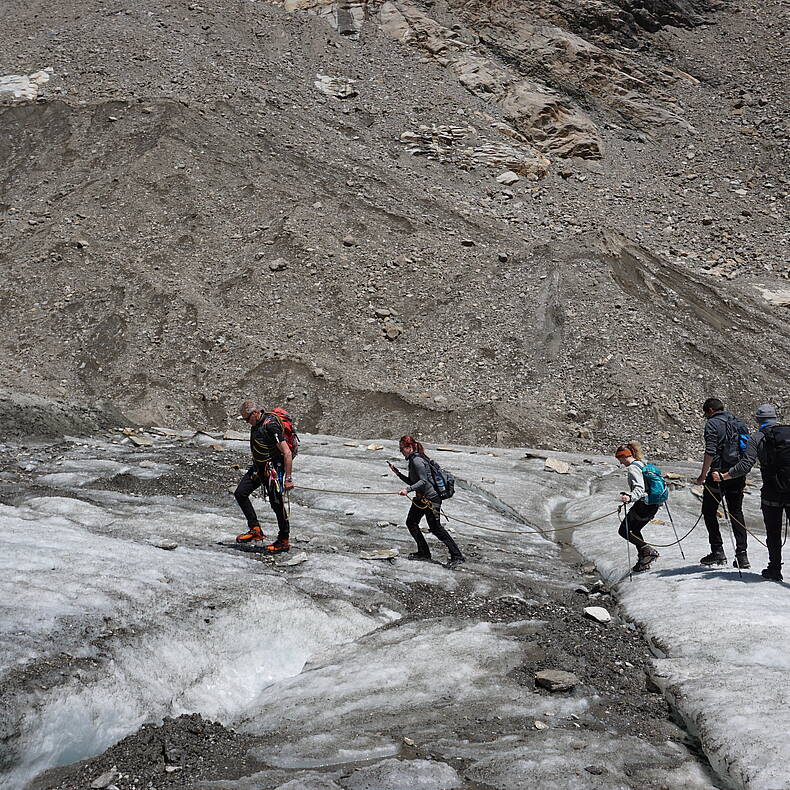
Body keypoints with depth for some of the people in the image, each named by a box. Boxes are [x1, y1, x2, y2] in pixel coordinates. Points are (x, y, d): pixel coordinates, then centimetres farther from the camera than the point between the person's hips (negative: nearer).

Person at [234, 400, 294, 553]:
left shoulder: (271, 426, -24)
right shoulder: (256, 424, 4)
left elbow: (287, 453, -26)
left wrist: (288, 478, -26)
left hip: (273, 468, -9)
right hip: (258, 467, 9)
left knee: (277, 504, -3)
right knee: (240, 493, 2)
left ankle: (284, 541, 10)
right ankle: (255, 530, 5)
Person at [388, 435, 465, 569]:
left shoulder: (417, 460, -17)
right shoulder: (412, 460, 13)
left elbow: (423, 480, -25)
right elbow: (411, 482, 18)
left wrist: (408, 490, -31)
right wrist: (397, 473, 11)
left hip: (431, 498, -11)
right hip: (421, 498, 11)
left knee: (435, 527, -12)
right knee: (411, 522, 13)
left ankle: (457, 556, -11)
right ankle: (424, 553, 20)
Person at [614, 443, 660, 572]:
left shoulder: (633, 468, -15)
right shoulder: (643, 464, 13)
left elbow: (639, 488, -28)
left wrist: (630, 497, -44)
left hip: (643, 505, -10)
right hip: (654, 505, 10)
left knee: (623, 531, 0)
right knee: (635, 530, 22)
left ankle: (648, 550, -10)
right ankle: (644, 560, 19)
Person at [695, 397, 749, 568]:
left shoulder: (712, 424, -6)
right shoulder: (739, 424, 14)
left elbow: (710, 452, -17)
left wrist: (703, 475, -13)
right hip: (738, 476, 6)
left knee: (709, 512, 7)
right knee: (736, 513, 12)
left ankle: (718, 552, 1)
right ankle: (742, 555, 6)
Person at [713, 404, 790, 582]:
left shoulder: (757, 438, -3)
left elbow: (745, 466, -12)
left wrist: (722, 476, -4)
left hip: (772, 493, -2)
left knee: (773, 533, 10)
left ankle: (774, 569, 15)